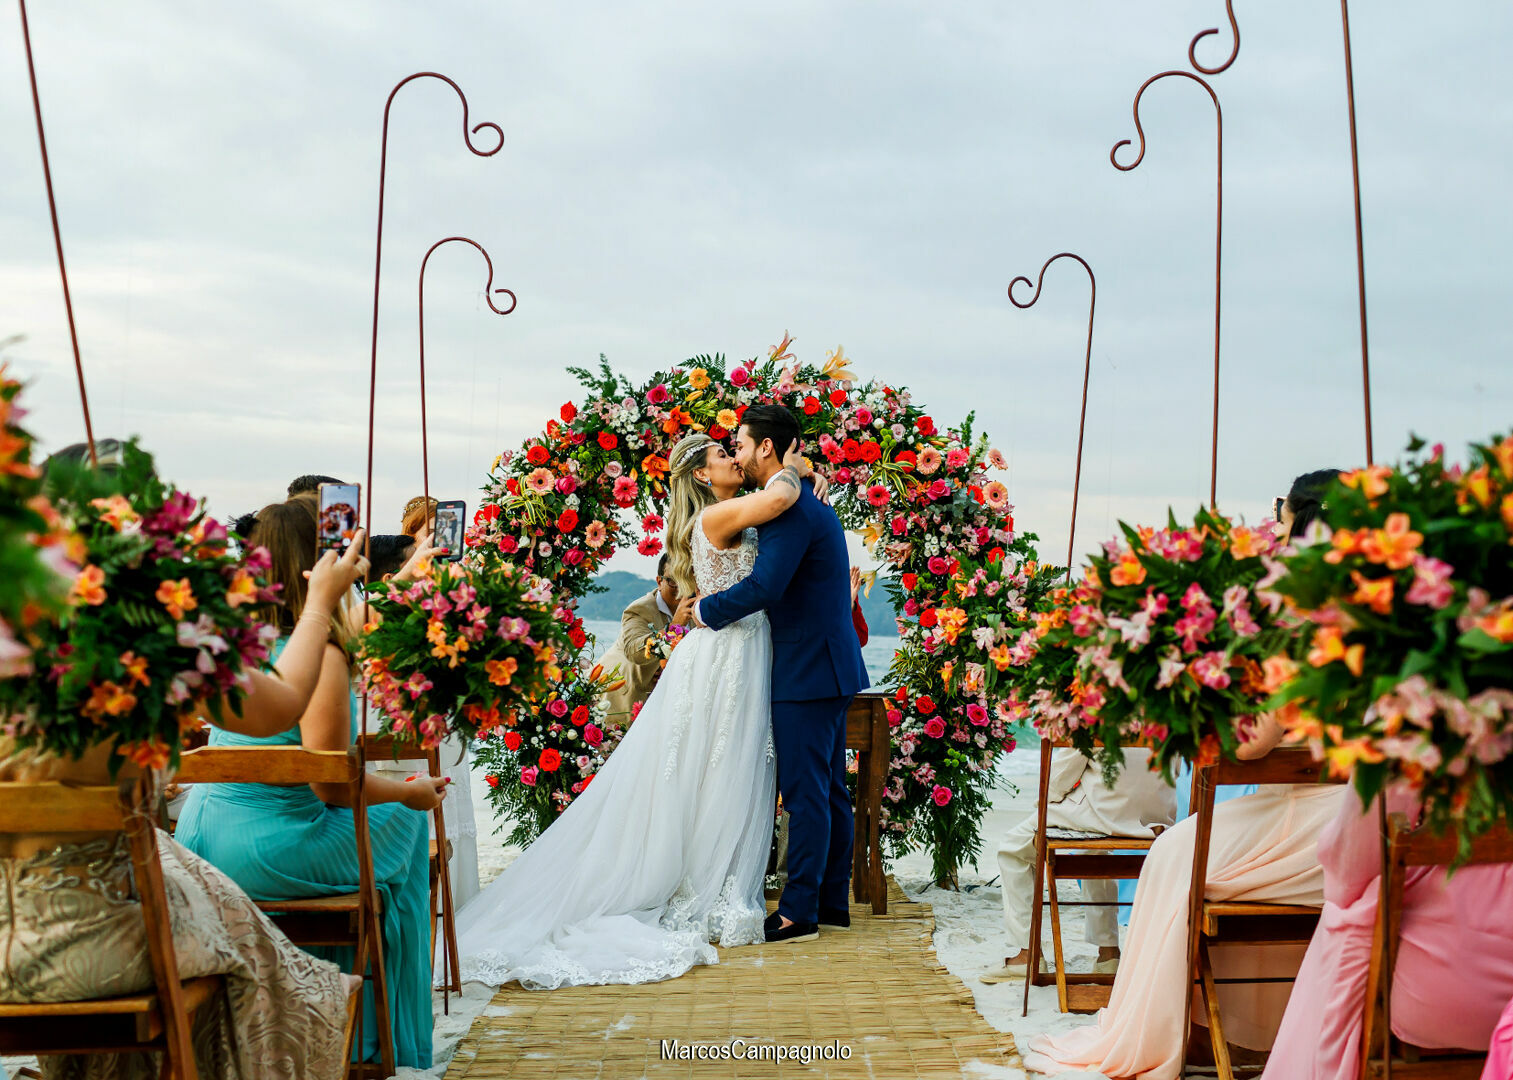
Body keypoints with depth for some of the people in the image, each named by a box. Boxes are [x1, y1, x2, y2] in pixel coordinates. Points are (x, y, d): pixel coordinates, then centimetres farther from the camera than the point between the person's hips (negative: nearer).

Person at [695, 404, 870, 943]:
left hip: (808, 673, -10)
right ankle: (832, 901, 22)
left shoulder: (791, 509, -17)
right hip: (831, 666, 10)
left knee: (806, 793, -5)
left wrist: (705, 609, -11)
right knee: (829, 790, 14)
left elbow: (764, 586, -26)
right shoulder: (811, 504, 16)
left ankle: (799, 912, 2)